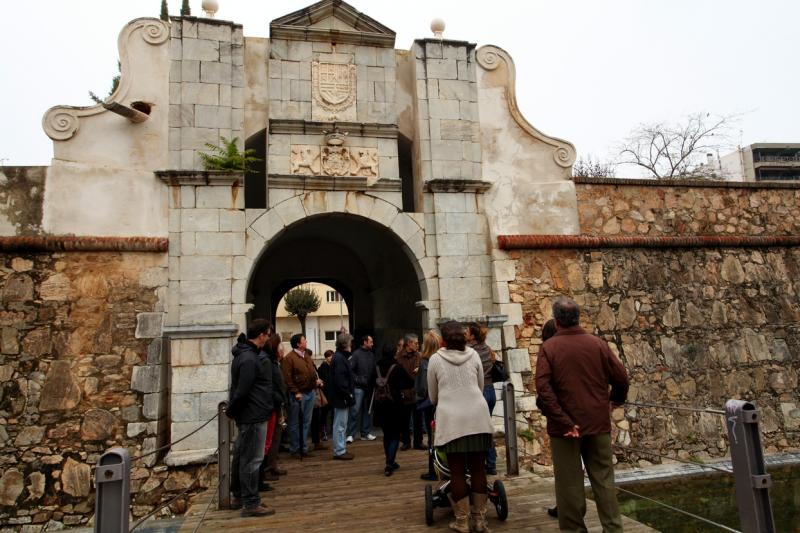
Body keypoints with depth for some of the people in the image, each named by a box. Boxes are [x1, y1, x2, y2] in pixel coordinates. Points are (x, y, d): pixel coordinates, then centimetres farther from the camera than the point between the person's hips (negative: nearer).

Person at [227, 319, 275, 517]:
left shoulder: (249, 354, 10)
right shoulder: (249, 359, -23)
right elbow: (241, 391, -23)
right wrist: (231, 411, -8)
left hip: (250, 416, 10)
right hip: (253, 417, -10)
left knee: (243, 457, 19)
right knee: (252, 460, -1)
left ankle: (239, 496, 32)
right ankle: (250, 504, 8)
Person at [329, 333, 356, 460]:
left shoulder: (341, 357, 14)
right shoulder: (339, 359, -18)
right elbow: (339, 380, -24)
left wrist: (349, 394, 15)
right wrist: (348, 395, -19)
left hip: (342, 397, 11)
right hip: (341, 397, -11)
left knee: (341, 424, 16)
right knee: (340, 425, -2)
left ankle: (341, 449, 25)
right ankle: (339, 451, 6)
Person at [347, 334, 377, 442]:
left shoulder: (371, 354, 9)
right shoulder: (356, 354, -8)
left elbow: (374, 371, 11)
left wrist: (373, 383, 0)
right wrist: (359, 380, -15)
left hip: (369, 387, 6)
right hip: (358, 387, -6)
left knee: (367, 411, 12)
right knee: (355, 411, -6)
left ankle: (366, 433, 22)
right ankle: (350, 434, 2)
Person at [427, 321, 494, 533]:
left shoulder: (435, 359, 5)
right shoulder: (474, 355, 9)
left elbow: (433, 396, 15)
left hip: (451, 418, -2)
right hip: (478, 416, 2)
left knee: (457, 471, 6)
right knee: (478, 468, 10)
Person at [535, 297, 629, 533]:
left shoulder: (548, 347, -9)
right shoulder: (597, 343, -1)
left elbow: (543, 389, -19)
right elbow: (621, 377, 2)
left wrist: (563, 422, -16)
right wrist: (616, 398, 22)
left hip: (564, 426, -3)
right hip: (598, 424, 3)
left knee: (570, 482, 8)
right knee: (603, 478, 14)